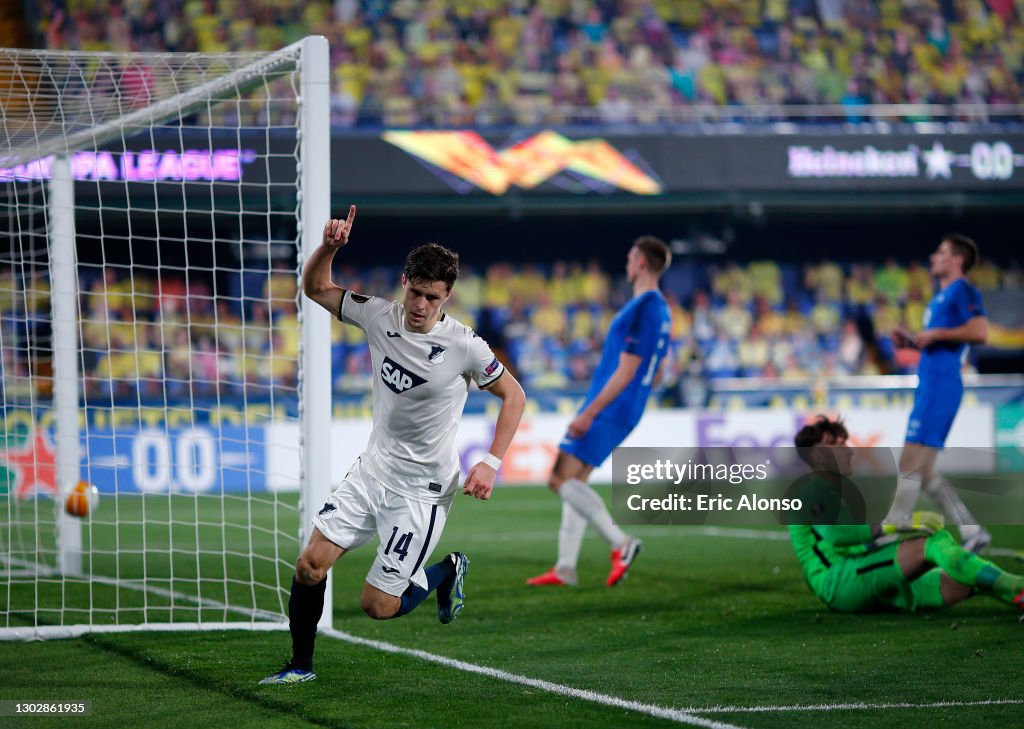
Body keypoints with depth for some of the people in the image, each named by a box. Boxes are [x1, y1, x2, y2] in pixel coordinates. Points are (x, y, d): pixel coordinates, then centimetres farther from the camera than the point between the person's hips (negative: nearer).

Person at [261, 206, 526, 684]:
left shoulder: (463, 346, -18)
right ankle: (301, 665, 16)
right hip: (372, 470, 5)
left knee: (377, 605, -4)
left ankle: (446, 573, 25)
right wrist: (329, 247, -12)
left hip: (422, 491, -5)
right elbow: (314, 288, 8)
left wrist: (491, 463, -14)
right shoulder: (378, 316, -5)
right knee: (310, 565, -4)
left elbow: (513, 396, -5)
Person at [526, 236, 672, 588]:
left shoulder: (641, 309, -17)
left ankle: (620, 543, -14)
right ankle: (565, 569, 11)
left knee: (562, 479, -12)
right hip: (624, 411, 10)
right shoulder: (662, 310, 14)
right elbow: (652, 371, 21)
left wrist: (589, 413, -20)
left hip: (610, 409, -10)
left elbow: (626, 371, -21)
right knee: (572, 481, 12)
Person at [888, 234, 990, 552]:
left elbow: (979, 332, -22)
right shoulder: (940, 296, 22)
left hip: (940, 386, -10)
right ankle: (971, 531, 11)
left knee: (911, 463, -11)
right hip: (929, 384, 10)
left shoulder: (962, 291, -6)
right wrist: (910, 340, 14)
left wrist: (935, 334, -16)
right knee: (924, 471, 9)